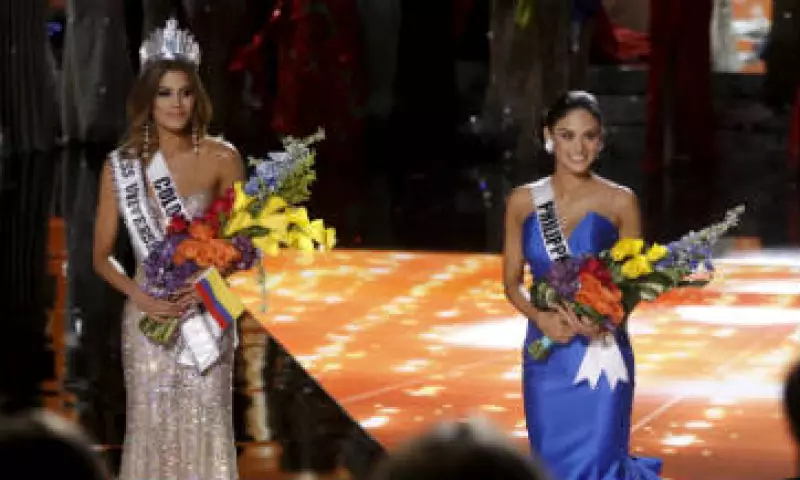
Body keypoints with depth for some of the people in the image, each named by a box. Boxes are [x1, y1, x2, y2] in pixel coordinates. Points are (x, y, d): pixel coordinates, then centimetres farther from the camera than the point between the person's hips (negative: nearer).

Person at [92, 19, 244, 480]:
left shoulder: (222, 159, -5)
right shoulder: (121, 166, -2)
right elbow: (103, 255, 4)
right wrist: (137, 293, -13)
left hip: (206, 316, -1)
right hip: (148, 317, 1)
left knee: (205, 429, 0)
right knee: (152, 427, 5)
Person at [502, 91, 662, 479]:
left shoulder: (620, 202, -2)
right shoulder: (523, 201, 4)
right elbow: (512, 282, 6)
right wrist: (540, 317, -13)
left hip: (600, 354, -3)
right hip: (546, 354, 3)